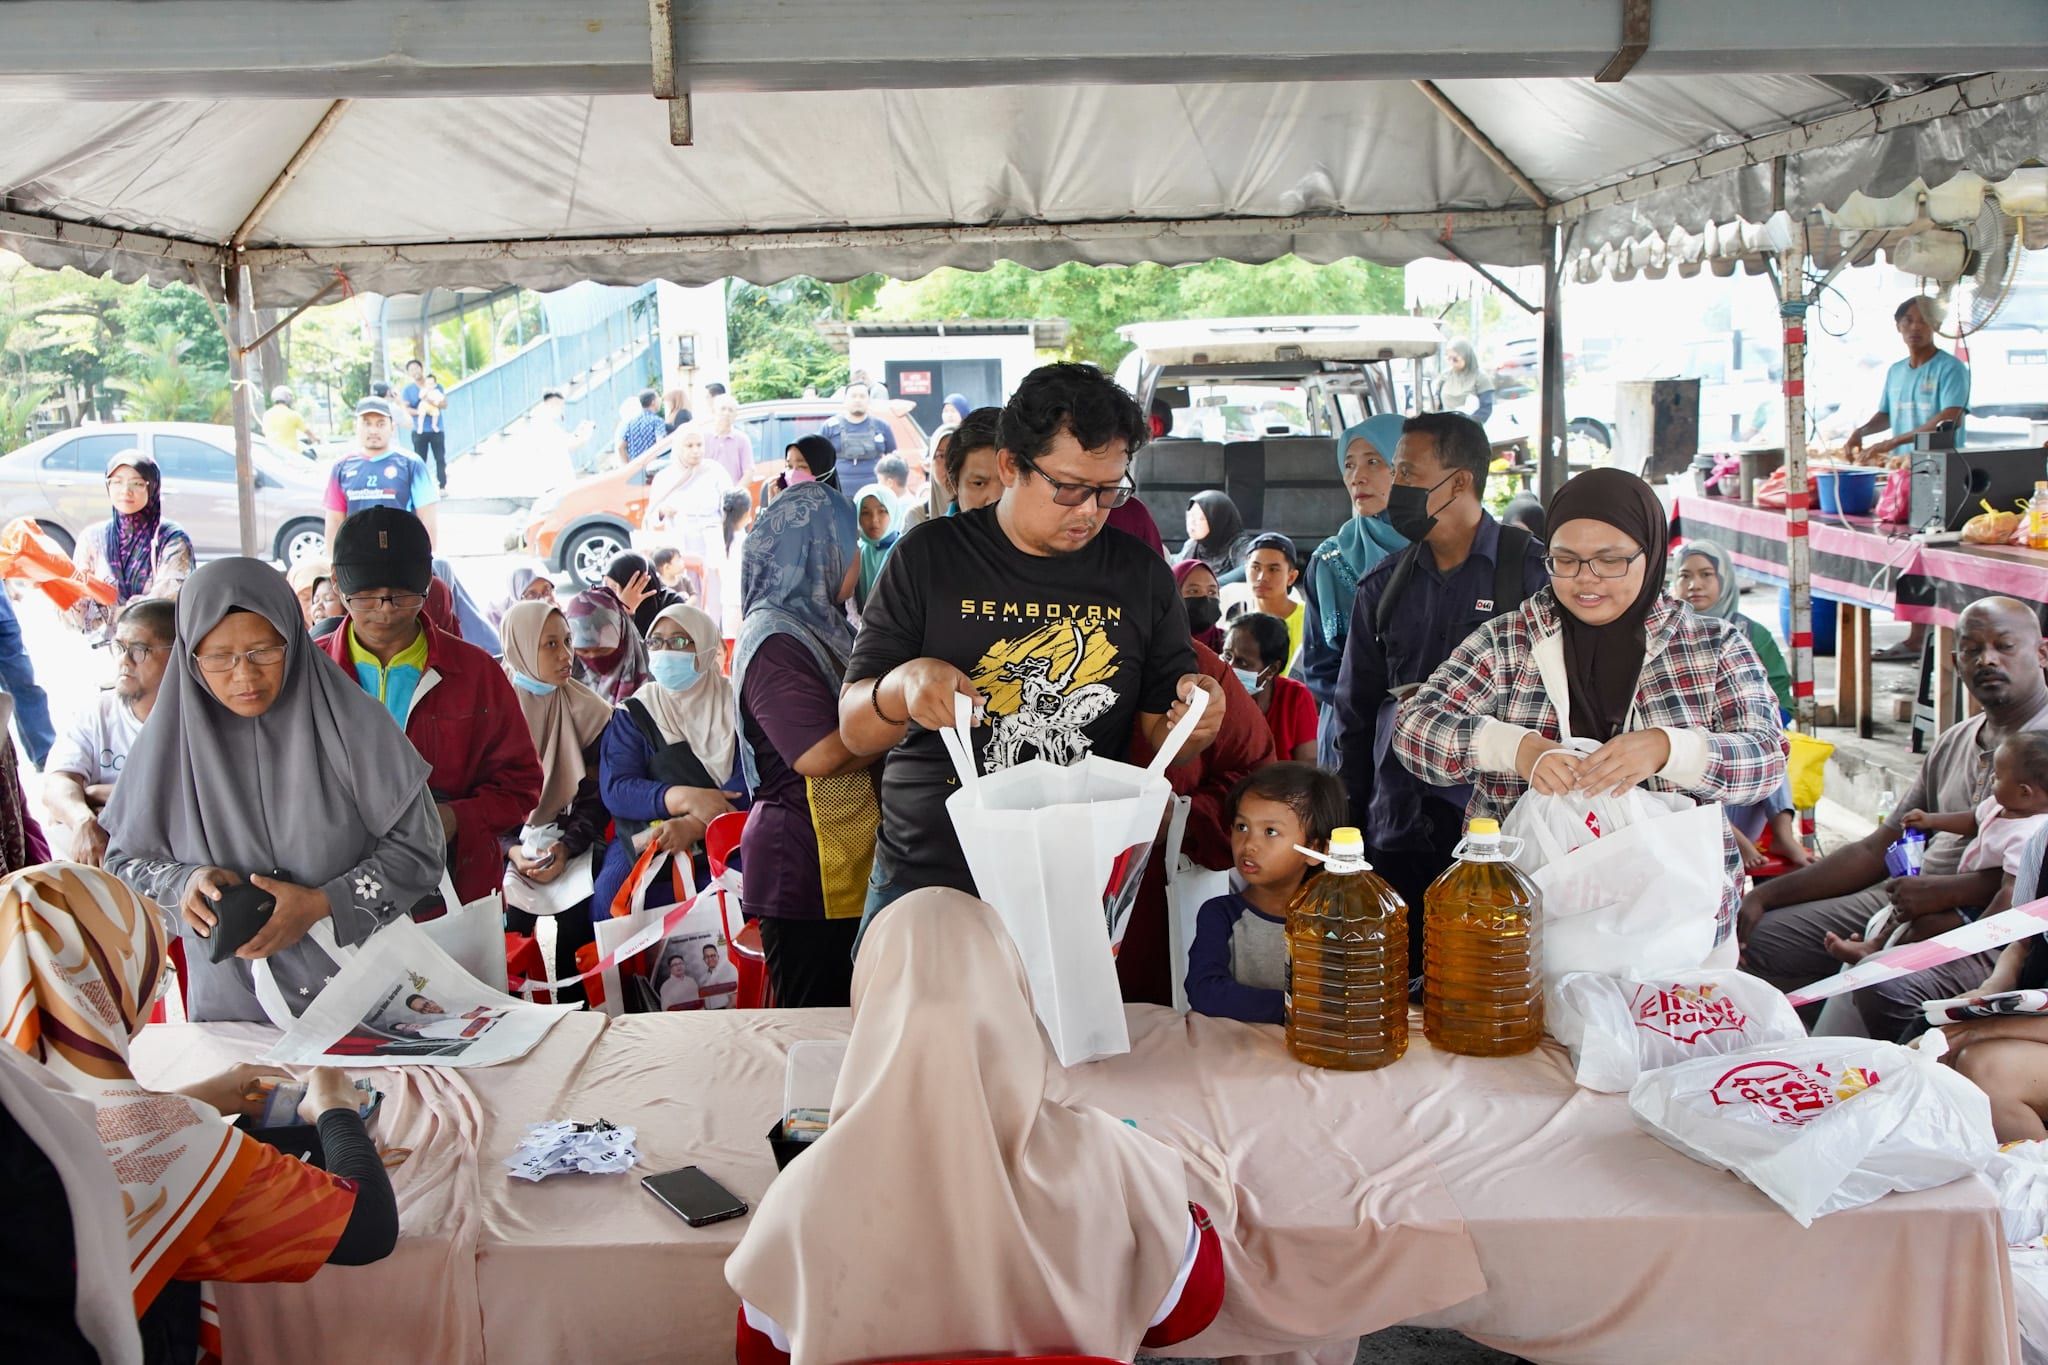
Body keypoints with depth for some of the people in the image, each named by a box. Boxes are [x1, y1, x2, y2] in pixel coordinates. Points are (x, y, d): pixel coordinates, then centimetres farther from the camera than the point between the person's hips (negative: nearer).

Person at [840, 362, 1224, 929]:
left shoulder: (1141, 574, 3)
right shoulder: (928, 557, -3)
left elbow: (1157, 741, 7)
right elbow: (855, 730, -3)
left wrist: (1192, 726, -16)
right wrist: (905, 683, -24)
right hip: (925, 877, -1)